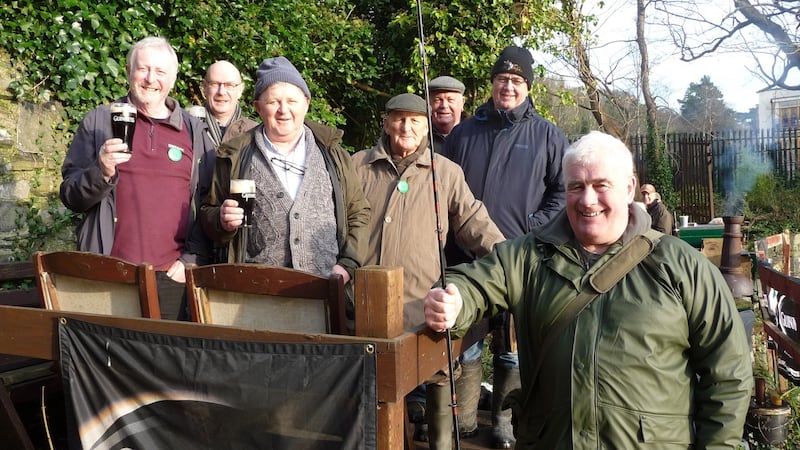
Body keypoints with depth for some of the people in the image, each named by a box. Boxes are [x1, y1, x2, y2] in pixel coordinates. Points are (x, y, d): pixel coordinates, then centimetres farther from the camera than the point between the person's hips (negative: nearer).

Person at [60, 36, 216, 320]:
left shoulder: (195, 131, 10)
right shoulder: (99, 122, 7)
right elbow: (70, 196, 5)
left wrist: (192, 259, -3)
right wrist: (101, 172, -14)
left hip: (172, 277, 1)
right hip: (108, 276, 0)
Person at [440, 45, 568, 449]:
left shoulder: (547, 135, 4)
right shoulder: (464, 132, 8)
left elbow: (564, 190, 4)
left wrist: (534, 228, -5)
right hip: (465, 256, 2)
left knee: (513, 346, 7)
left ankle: (503, 417, 24)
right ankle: (464, 414, 25)